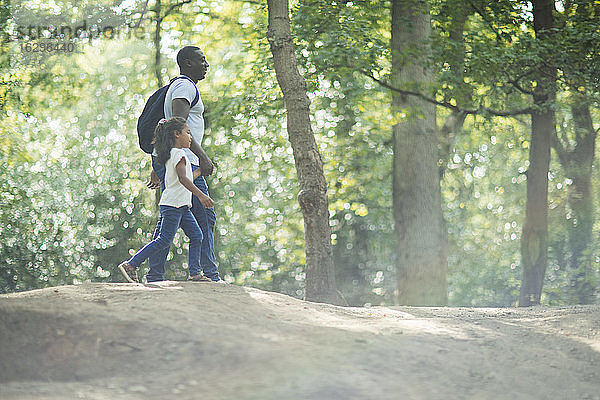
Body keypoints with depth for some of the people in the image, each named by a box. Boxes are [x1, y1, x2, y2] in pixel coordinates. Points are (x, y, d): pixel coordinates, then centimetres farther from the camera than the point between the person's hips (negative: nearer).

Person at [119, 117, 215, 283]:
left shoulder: (169, 154, 16)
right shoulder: (179, 154, -13)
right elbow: (183, 178, -25)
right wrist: (200, 195, -30)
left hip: (182, 207, 10)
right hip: (173, 205, -10)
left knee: (196, 236, 6)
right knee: (164, 240, -10)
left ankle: (195, 273, 3)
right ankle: (130, 265, -8)